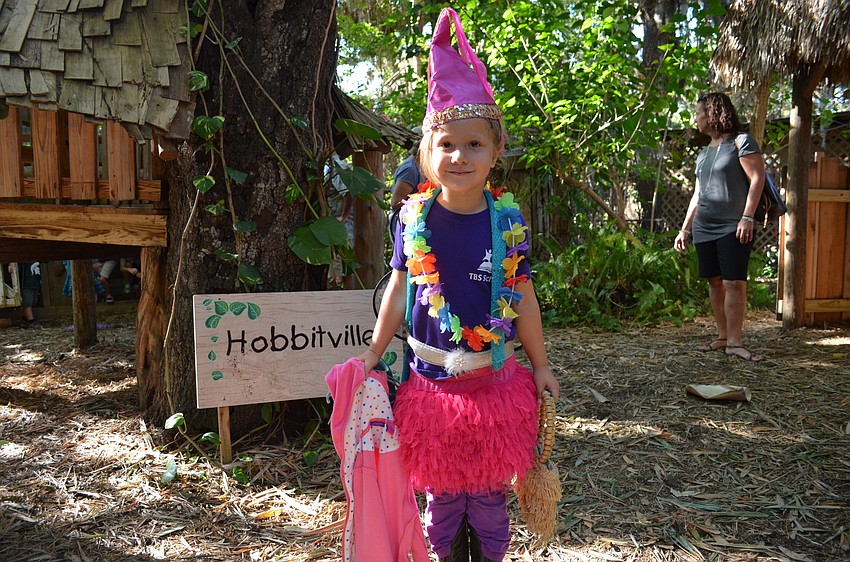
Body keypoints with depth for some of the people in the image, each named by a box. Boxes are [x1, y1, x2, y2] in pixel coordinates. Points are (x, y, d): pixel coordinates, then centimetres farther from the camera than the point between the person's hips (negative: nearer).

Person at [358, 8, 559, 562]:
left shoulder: (508, 220, -6)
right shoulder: (415, 216, -5)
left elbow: (523, 298, 2)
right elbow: (399, 289, 3)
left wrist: (541, 366, 7)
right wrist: (372, 357, 6)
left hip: (496, 382, 0)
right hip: (431, 382, 0)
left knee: (490, 491, 14)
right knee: (442, 490, 15)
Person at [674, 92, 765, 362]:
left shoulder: (741, 142, -2)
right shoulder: (703, 153, 18)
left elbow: (757, 179, -9)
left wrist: (747, 217, -18)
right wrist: (684, 229, 18)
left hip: (733, 228, -7)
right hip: (704, 229, 7)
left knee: (734, 283, -11)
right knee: (715, 282, 6)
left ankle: (735, 342, -10)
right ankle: (722, 336, 13)